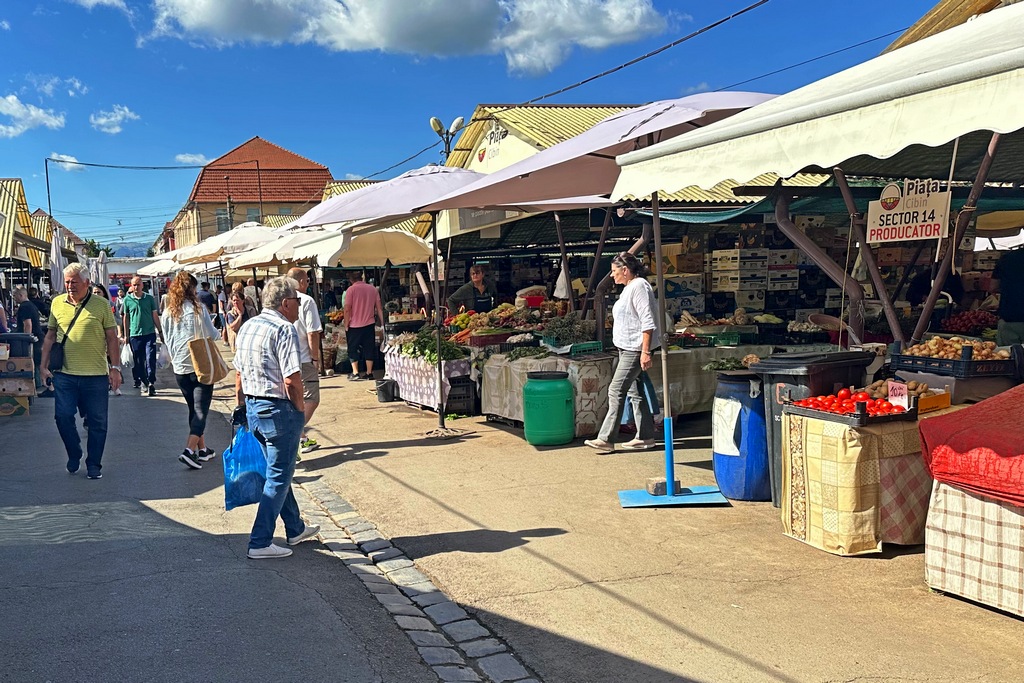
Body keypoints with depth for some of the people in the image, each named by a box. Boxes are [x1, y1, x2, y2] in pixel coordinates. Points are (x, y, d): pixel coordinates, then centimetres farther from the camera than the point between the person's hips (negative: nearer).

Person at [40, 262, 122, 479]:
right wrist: (44, 365, 9)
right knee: (63, 416, 0)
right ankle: (74, 454, 25)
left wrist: (115, 368, -4)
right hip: (64, 373, 2)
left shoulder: (101, 305, -2)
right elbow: (50, 335, 13)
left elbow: (112, 337, 0)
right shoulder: (57, 303, 6)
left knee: (97, 422, 4)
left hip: (96, 374, -2)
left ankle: (94, 464, 18)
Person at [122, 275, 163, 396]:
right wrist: (126, 335, 10)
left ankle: (151, 383, -5)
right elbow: (126, 317, 10)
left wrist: (160, 331, 7)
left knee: (150, 359, -8)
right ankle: (142, 383, 18)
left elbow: (155, 315, 9)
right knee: (138, 361, 7)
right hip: (134, 335, 1)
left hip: (149, 333, -1)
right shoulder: (127, 299, 4)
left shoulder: (149, 298, 4)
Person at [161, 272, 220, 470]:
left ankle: (202, 449, 25)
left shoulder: (167, 313, 2)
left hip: (179, 368, 5)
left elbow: (167, 340, 10)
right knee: (201, 410, -3)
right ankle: (189, 450, -18)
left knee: (193, 409, 18)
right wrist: (215, 330, 18)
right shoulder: (198, 309, -11)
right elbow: (212, 335, -4)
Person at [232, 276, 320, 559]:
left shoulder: (247, 326, 9)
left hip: (252, 407, 9)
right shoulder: (284, 329, -17)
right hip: (278, 410, -9)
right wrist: (300, 410, -9)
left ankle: (295, 529, 34)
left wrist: (241, 405, 23)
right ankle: (259, 543, 3)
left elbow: (239, 372, 15)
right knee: (278, 477, 1)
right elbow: (292, 379, -22)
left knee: (278, 470, 21)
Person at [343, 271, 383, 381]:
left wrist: (346, 325, -5)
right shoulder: (373, 288, 7)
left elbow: (347, 309, -11)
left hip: (354, 325, -3)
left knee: (353, 349, 6)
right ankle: (369, 373, 8)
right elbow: (379, 308, 7)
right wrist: (383, 323, 12)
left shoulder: (351, 289, -5)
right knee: (369, 349, 9)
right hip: (369, 324, 3)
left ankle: (355, 373, 1)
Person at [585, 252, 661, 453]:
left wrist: (645, 351, -24)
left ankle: (606, 438, -8)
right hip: (627, 348, 11)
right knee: (635, 393, 12)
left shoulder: (639, 286, -14)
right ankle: (645, 437, 18)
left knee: (616, 391, -10)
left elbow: (647, 322, -20)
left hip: (635, 349, -11)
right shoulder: (629, 288, 17)